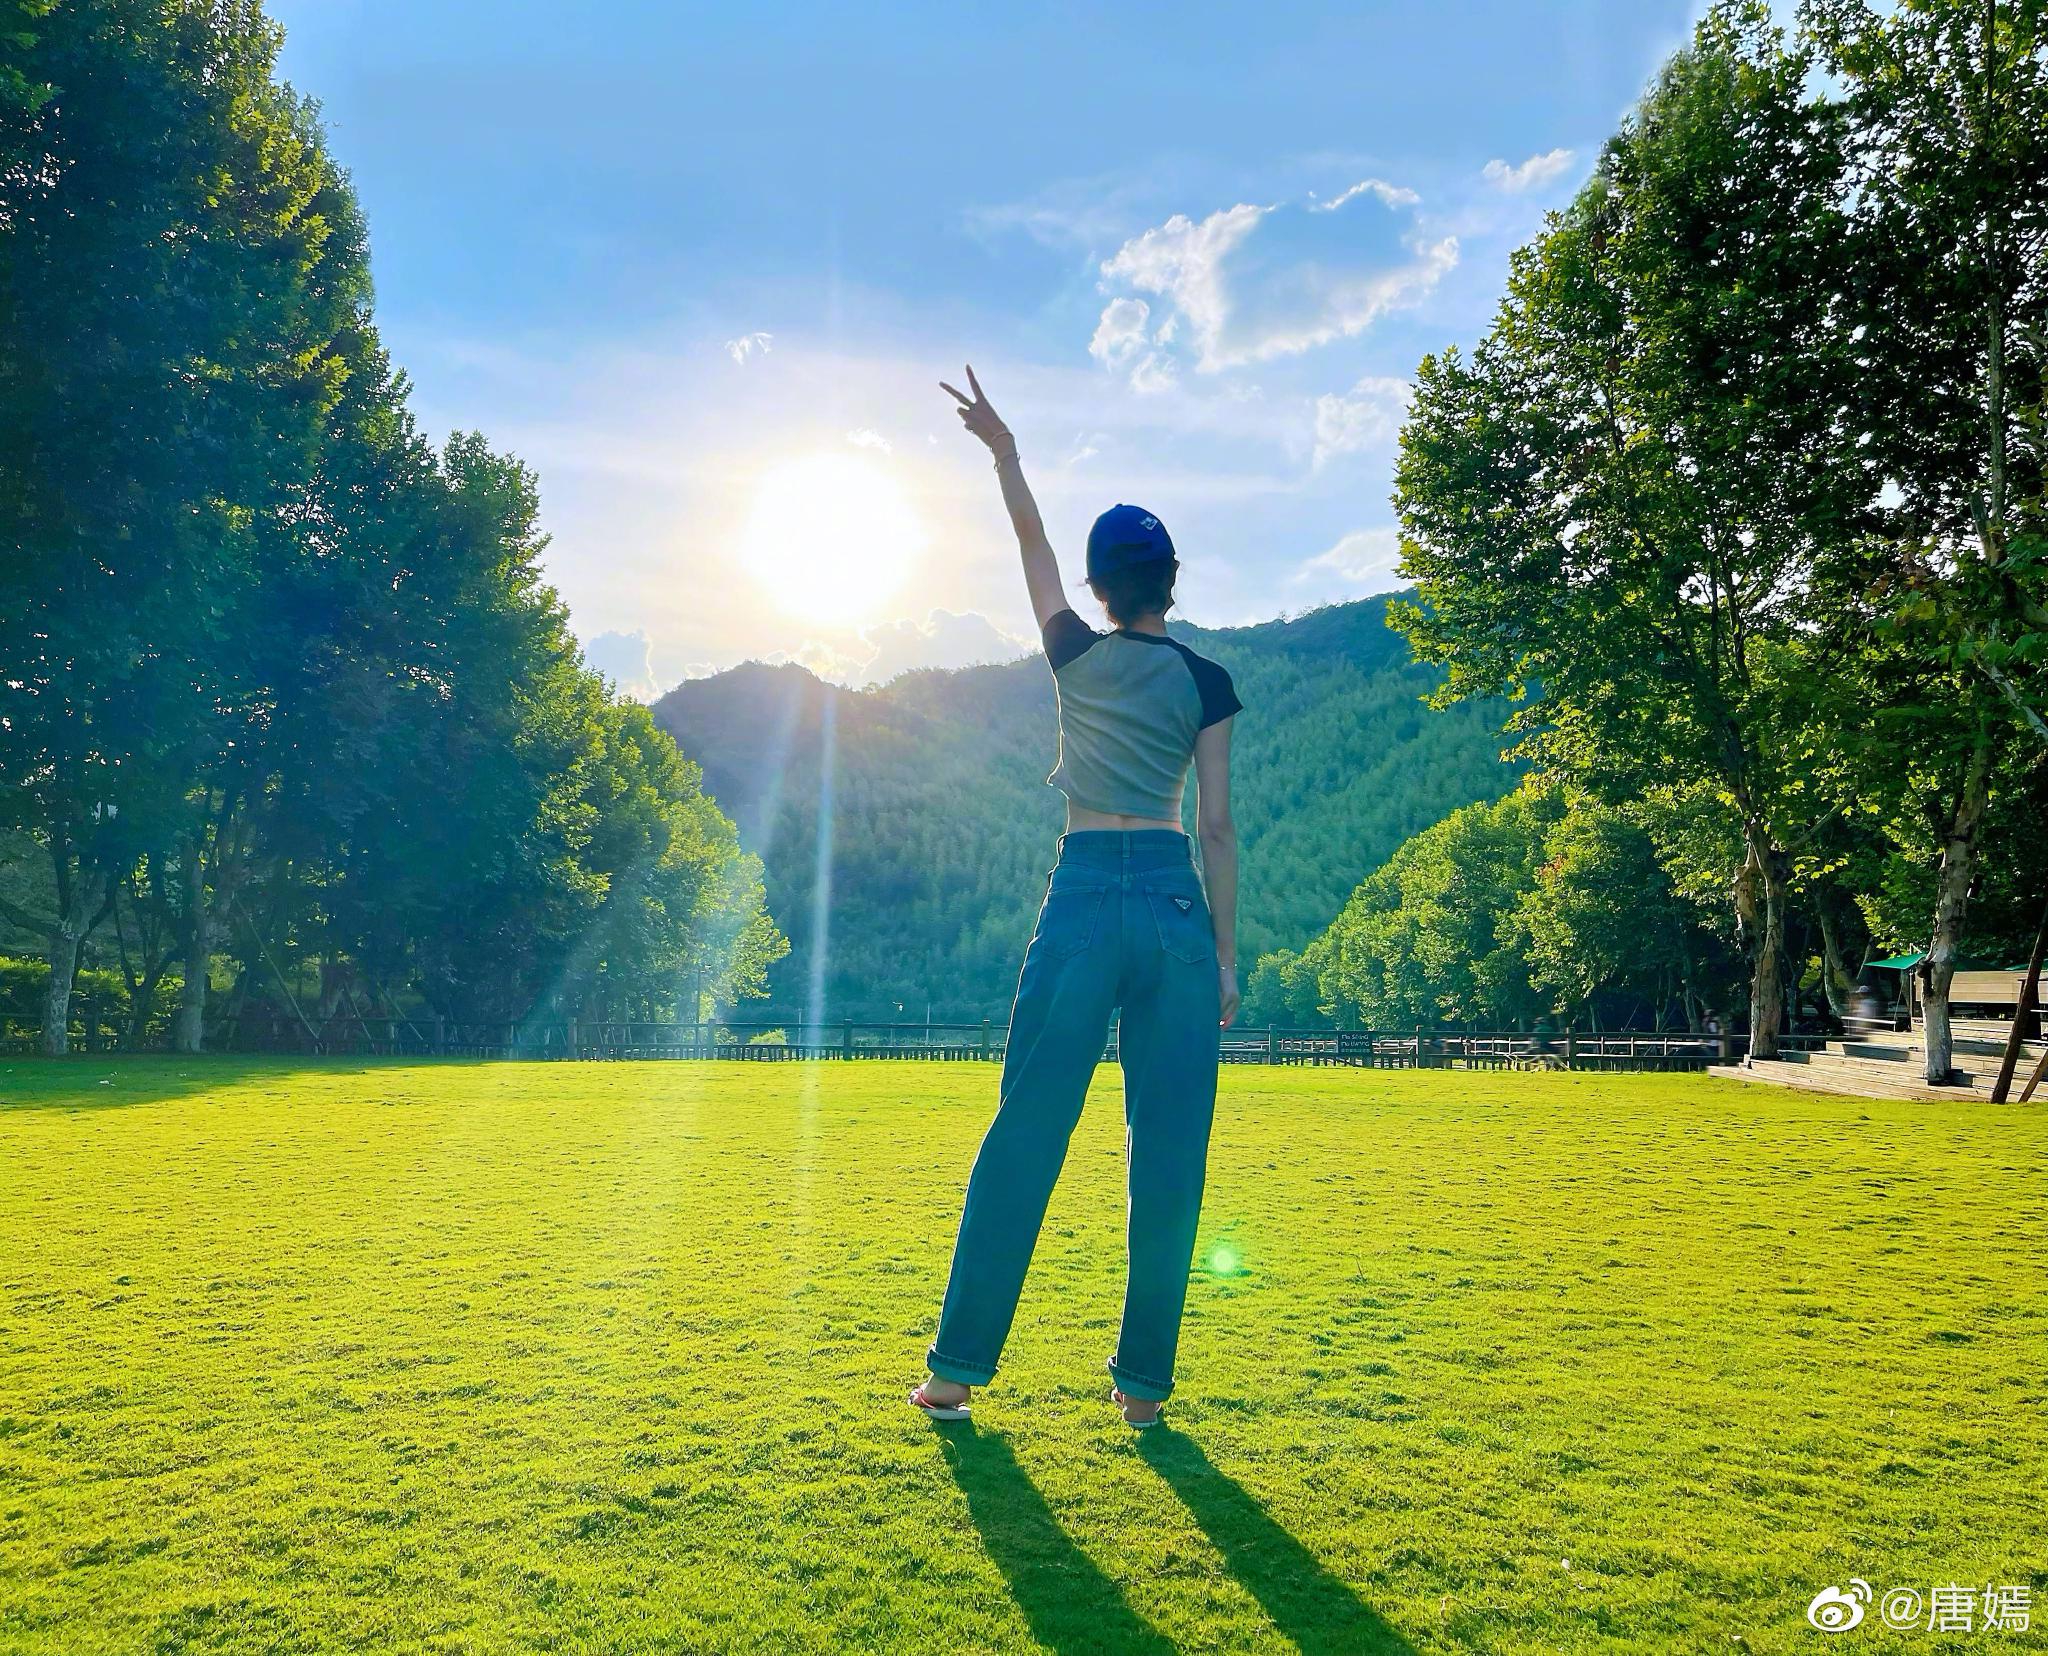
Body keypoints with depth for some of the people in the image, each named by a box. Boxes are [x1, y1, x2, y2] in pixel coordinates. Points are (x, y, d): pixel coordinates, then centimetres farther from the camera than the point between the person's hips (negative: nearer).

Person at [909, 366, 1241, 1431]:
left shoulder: (1076, 658, 6)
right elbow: (1216, 826, 1)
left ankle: (958, 1368, 9)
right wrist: (1226, 953, 5)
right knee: (1168, 1152, 6)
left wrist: (1000, 447, 34)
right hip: (1176, 902, 0)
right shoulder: (1206, 682, 4)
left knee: (1025, 1135, 4)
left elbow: (1030, 538, 21)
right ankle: (1143, 1382, 10)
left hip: (1084, 896, 0)